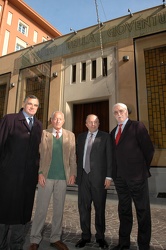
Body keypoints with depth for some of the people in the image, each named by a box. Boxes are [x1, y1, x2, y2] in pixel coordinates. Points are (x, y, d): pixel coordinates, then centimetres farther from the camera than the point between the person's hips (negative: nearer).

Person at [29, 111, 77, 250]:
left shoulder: (70, 136, 8)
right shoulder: (44, 134, 5)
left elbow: (73, 156, 5)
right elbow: (39, 155, 1)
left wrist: (73, 173, -5)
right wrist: (40, 173, -8)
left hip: (63, 177, 2)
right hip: (46, 176, -1)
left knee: (59, 210, 10)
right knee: (41, 209, 4)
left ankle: (55, 239, 24)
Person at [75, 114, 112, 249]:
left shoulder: (105, 136, 0)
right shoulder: (81, 137, 13)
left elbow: (109, 157, -4)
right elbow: (78, 155, 13)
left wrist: (109, 176, -9)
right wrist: (76, 173, 6)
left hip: (99, 177, -3)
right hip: (83, 176, 3)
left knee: (100, 208, 9)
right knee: (83, 207, 10)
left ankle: (100, 236, 26)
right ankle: (86, 236, 26)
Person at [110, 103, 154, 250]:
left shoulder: (137, 126, -5)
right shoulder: (113, 132, 14)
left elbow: (149, 149, -6)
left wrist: (143, 168, -1)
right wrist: (115, 172, 9)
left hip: (136, 175, -6)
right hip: (119, 176, 6)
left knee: (142, 210, 6)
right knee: (124, 210, 17)